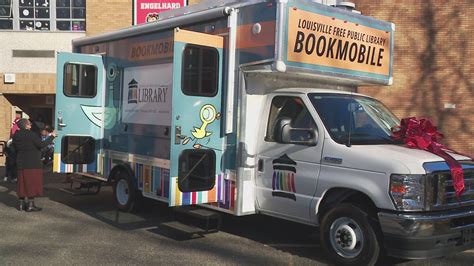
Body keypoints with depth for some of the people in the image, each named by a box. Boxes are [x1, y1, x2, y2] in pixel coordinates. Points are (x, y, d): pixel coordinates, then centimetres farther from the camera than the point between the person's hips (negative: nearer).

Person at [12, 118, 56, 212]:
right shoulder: (31, 134, -16)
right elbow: (41, 144, -19)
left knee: (22, 183, 12)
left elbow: (16, 148, 14)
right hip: (33, 164, -7)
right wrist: (52, 136, -11)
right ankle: (30, 205, 0)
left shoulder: (16, 136, 6)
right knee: (32, 183, -1)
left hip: (21, 164, 7)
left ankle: (22, 204, 17)